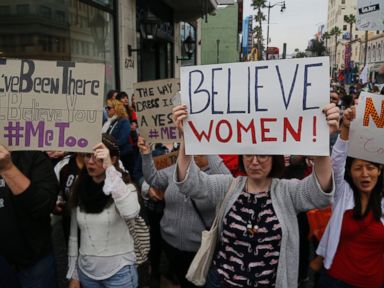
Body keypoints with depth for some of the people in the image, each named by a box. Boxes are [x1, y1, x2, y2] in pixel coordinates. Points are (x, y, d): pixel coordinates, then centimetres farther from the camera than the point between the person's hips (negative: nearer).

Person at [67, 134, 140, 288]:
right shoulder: (80, 189, -1)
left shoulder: (123, 186, -13)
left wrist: (109, 168, -35)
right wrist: (73, 275, 8)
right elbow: (73, 235, 6)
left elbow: (131, 212, -36)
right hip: (86, 272, 4)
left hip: (118, 272, -4)